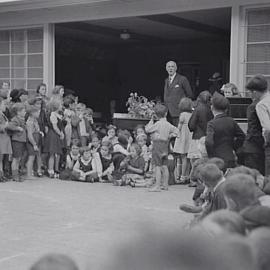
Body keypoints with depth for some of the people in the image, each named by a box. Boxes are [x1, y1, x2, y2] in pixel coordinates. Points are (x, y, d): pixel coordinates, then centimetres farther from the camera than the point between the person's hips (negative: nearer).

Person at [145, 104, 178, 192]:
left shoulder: (158, 124, -14)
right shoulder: (168, 124, 7)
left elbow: (147, 129, -8)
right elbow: (176, 131, 15)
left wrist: (151, 120, 2)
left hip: (157, 144, -7)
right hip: (165, 145, 7)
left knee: (157, 166, -7)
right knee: (164, 166, 12)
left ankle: (157, 186, -8)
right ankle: (165, 184, 18)